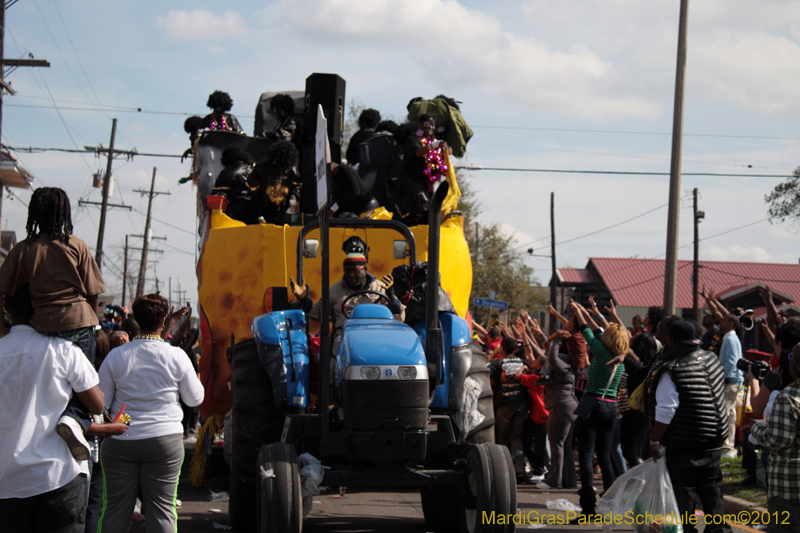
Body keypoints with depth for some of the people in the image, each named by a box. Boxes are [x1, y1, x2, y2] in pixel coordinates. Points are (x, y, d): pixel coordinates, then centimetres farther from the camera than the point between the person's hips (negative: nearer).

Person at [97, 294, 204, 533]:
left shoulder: (116, 356, -4)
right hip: (165, 439, -1)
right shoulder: (176, 356, -6)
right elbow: (195, 399, 6)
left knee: (115, 508, 8)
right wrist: (196, 379, 25)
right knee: (162, 509, 4)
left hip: (120, 440, 1)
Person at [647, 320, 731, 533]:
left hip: (684, 445, -7)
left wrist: (655, 440, -12)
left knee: (682, 493, 3)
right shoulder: (712, 360, 3)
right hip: (714, 442, 7)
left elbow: (665, 411, -20)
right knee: (710, 488, 17)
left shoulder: (670, 370, -18)